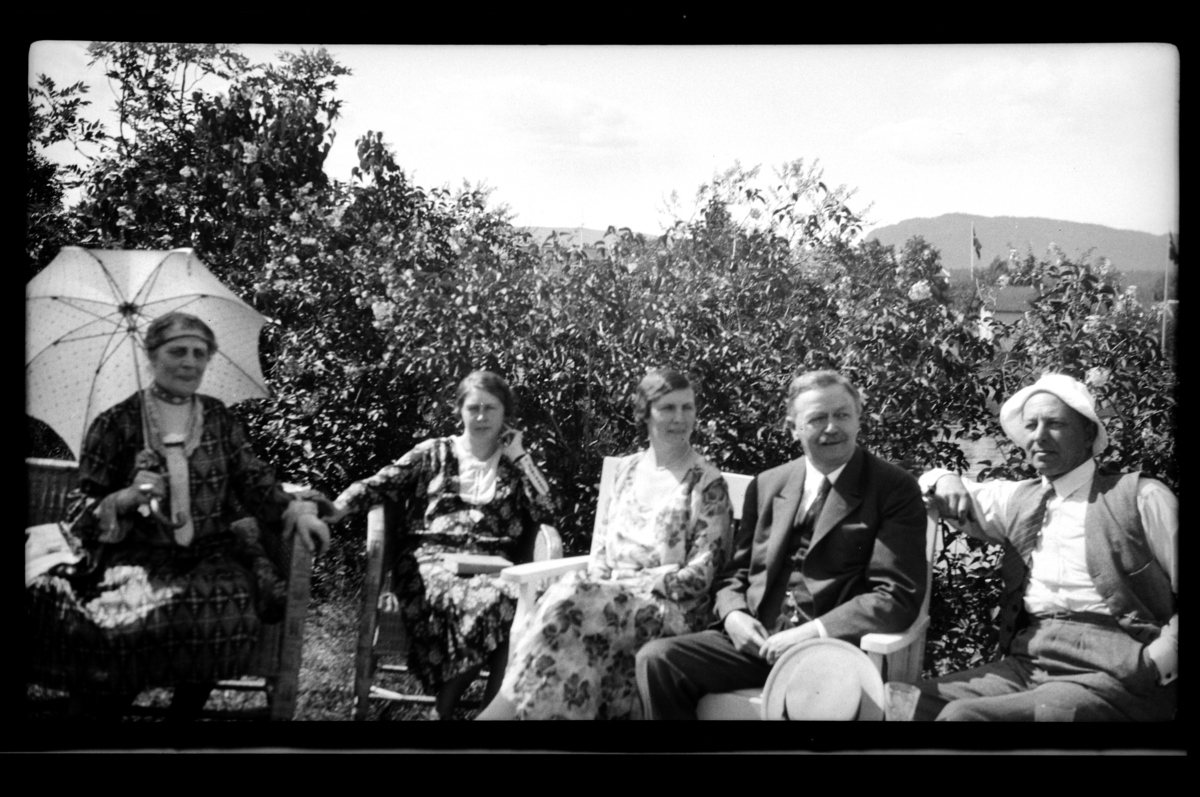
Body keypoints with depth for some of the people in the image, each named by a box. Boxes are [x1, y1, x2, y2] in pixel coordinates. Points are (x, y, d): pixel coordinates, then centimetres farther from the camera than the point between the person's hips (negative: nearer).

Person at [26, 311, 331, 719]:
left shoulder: (218, 417, 11)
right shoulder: (116, 423, 2)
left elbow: (253, 477, 9)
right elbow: (86, 509, 3)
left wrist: (296, 510, -8)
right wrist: (127, 498, -18)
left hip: (210, 554, 3)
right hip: (137, 557, -3)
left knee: (230, 603, -29)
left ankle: (186, 711, -6)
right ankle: (92, 710, -5)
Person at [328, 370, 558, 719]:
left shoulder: (515, 464, 21)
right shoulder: (435, 452, 18)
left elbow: (547, 512, 7)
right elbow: (380, 484, 7)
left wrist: (519, 456, 9)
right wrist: (332, 509, -10)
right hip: (431, 557, -1)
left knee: (511, 601, -36)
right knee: (483, 602, -36)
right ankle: (444, 709, -19)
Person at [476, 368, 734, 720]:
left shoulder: (708, 483, -1)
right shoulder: (626, 469, 14)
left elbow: (702, 572, -7)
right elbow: (601, 545, 15)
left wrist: (632, 583, -14)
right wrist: (603, 582, -7)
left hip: (672, 608, -4)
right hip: (611, 596, 4)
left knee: (574, 602, -30)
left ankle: (507, 707, -29)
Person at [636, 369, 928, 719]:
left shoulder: (895, 489, 0)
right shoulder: (767, 485, 15)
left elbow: (898, 596, -9)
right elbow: (736, 571, 20)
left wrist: (810, 633, -17)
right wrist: (733, 614, -4)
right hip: (757, 638, 5)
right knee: (656, 659, -19)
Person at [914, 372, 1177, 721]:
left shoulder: (1140, 497, 1)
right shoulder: (1016, 499, 16)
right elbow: (928, 487, 27)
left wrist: (1156, 664, -14)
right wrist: (945, 480, 5)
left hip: (1111, 676, -5)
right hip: (1024, 664, 5)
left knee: (963, 715, -26)